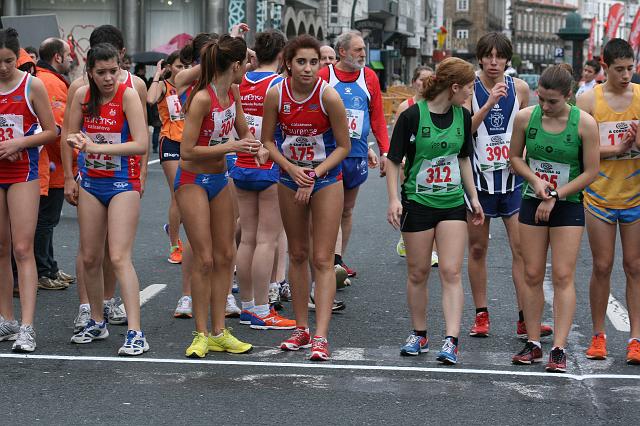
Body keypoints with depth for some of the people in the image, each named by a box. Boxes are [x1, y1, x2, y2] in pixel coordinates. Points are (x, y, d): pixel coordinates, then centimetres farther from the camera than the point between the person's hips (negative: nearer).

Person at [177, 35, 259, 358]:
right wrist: (231, 147, -24)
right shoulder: (202, 98, -23)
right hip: (193, 180, -8)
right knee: (204, 259, -8)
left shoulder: (232, 92, 0)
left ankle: (218, 332, 16)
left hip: (219, 178, 8)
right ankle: (201, 335, 3)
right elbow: (187, 151, -23)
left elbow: (243, 131, 17)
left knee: (225, 256, 9)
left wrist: (256, 147, -5)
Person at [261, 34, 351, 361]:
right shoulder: (276, 95, -11)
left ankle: (321, 337, -9)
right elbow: (268, 140, 0)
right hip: (290, 178, 4)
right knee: (297, 254, 12)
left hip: (326, 178, -3)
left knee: (322, 259, -7)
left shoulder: (328, 96, -19)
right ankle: (301, 329, 22)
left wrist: (315, 174, -18)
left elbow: (344, 146, -11)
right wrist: (291, 168, -14)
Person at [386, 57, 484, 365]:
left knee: (451, 272, -6)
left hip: (453, 203, 3)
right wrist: (394, 199, -15)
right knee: (418, 272, 6)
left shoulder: (462, 116, 4)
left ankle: (451, 341, -8)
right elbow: (394, 161, -5)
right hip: (417, 202, -3)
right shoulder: (412, 115, -11)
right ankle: (419, 335, 22)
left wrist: (473, 197, 16)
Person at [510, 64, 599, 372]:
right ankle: (533, 344, 12)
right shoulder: (525, 117, -5)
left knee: (563, 277, -6)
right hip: (532, 204, 3)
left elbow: (591, 171, -8)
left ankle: (559, 349, -5)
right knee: (532, 275, 4)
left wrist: (555, 196, -12)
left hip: (568, 206, -3)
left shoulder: (584, 123, -12)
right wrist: (535, 180, -10)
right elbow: (515, 156, 8)